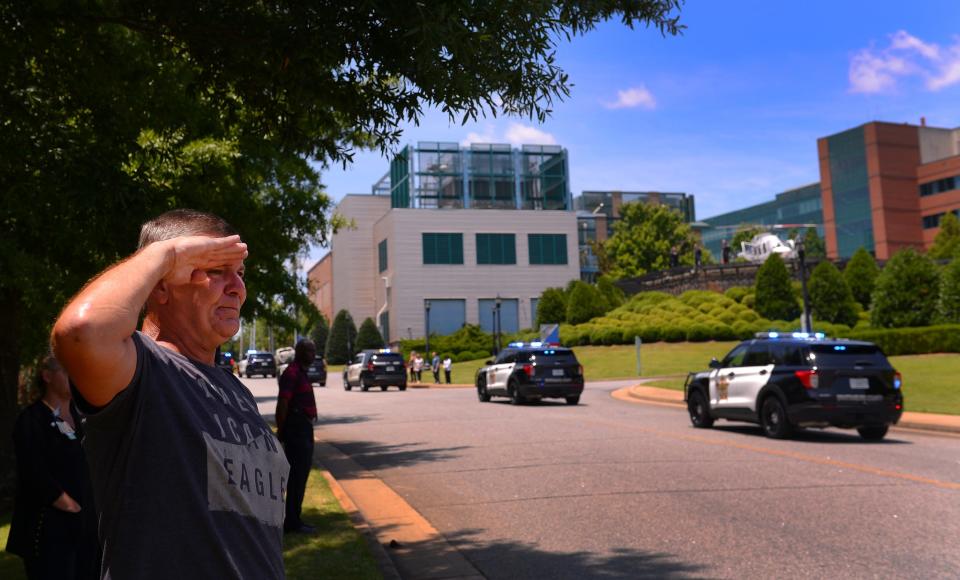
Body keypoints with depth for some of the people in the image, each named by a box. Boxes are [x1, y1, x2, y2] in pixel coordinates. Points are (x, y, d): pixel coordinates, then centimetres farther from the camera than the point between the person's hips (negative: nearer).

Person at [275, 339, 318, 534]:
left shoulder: (301, 373, 18)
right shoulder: (292, 373, -15)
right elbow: (283, 404, -20)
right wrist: (281, 431, -21)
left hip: (304, 429, 11)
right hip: (296, 429, -11)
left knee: (301, 474, 15)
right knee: (297, 476, -7)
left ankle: (293, 519, 23)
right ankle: (292, 522, -2)